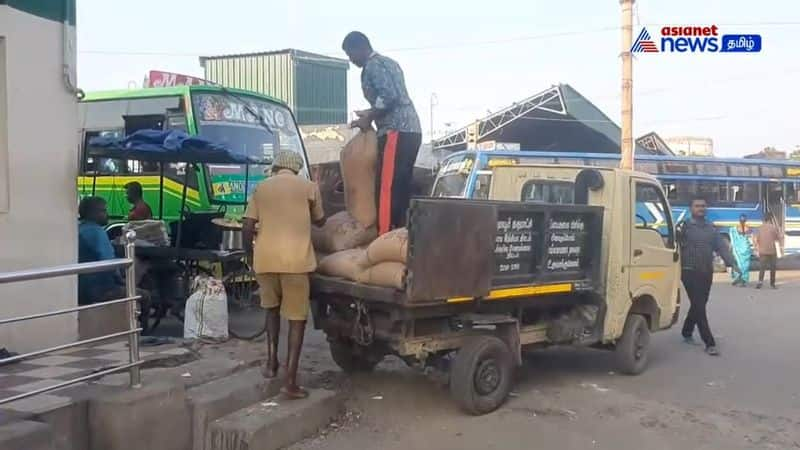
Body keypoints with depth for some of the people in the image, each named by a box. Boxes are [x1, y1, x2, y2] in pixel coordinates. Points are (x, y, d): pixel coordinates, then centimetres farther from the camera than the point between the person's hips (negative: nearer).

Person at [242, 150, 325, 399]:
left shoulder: (261, 188, 15)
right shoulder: (309, 187, 10)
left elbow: (247, 228, 9)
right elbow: (319, 221, 24)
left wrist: (251, 257, 22)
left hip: (265, 259, 2)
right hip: (296, 259, -2)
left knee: (271, 307, 27)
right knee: (297, 317, 6)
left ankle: (271, 361, 21)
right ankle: (291, 380, -1)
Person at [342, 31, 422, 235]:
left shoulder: (373, 66, -5)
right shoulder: (388, 63, 24)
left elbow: (388, 96, -18)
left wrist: (369, 118, -7)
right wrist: (372, 114, 23)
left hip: (396, 132, -10)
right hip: (411, 130, 10)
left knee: (386, 188, -10)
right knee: (401, 188, 10)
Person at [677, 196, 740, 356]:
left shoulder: (711, 228, 12)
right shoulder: (684, 227, -3)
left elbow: (722, 247, 5)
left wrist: (732, 263, -9)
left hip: (707, 273, 5)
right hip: (690, 272, -5)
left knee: (698, 305, 14)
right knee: (699, 307, -8)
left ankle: (687, 333, 33)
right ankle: (709, 343, -8)